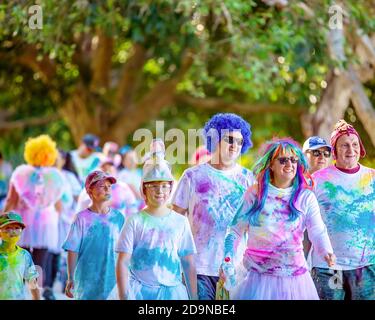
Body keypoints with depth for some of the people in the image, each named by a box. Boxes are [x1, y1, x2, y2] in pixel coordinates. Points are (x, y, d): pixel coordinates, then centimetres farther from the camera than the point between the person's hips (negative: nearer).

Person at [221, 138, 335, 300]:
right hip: (258, 276, 0)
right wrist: (228, 259, -9)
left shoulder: (306, 197, 1)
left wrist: (326, 252, -29)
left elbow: (318, 231, -9)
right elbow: (236, 230, 4)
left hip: (293, 275, 1)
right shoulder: (254, 194, 2)